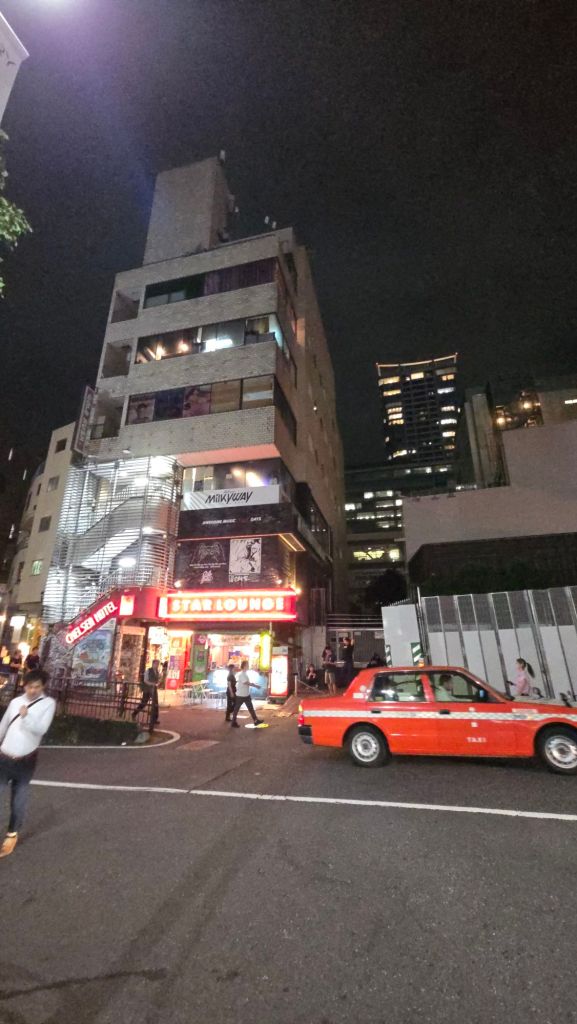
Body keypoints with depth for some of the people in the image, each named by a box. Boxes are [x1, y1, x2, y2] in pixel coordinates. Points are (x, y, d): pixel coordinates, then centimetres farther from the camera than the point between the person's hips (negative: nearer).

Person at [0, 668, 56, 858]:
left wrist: (27, 716, -33)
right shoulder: (15, 702, 0)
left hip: (25, 761, -2)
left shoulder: (48, 703, -10)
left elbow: (42, 729, -20)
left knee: (18, 801, 12)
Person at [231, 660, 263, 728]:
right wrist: (255, 686, -20)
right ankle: (233, 723, 14)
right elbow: (246, 683, -26)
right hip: (240, 695, -9)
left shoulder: (246, 674, 10)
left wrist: (254, 684, 5)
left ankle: (256, 721, 15)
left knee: (251, 708, 10)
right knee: (236, 709, 4)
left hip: (247, 695, 9)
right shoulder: (241, 674, -20)